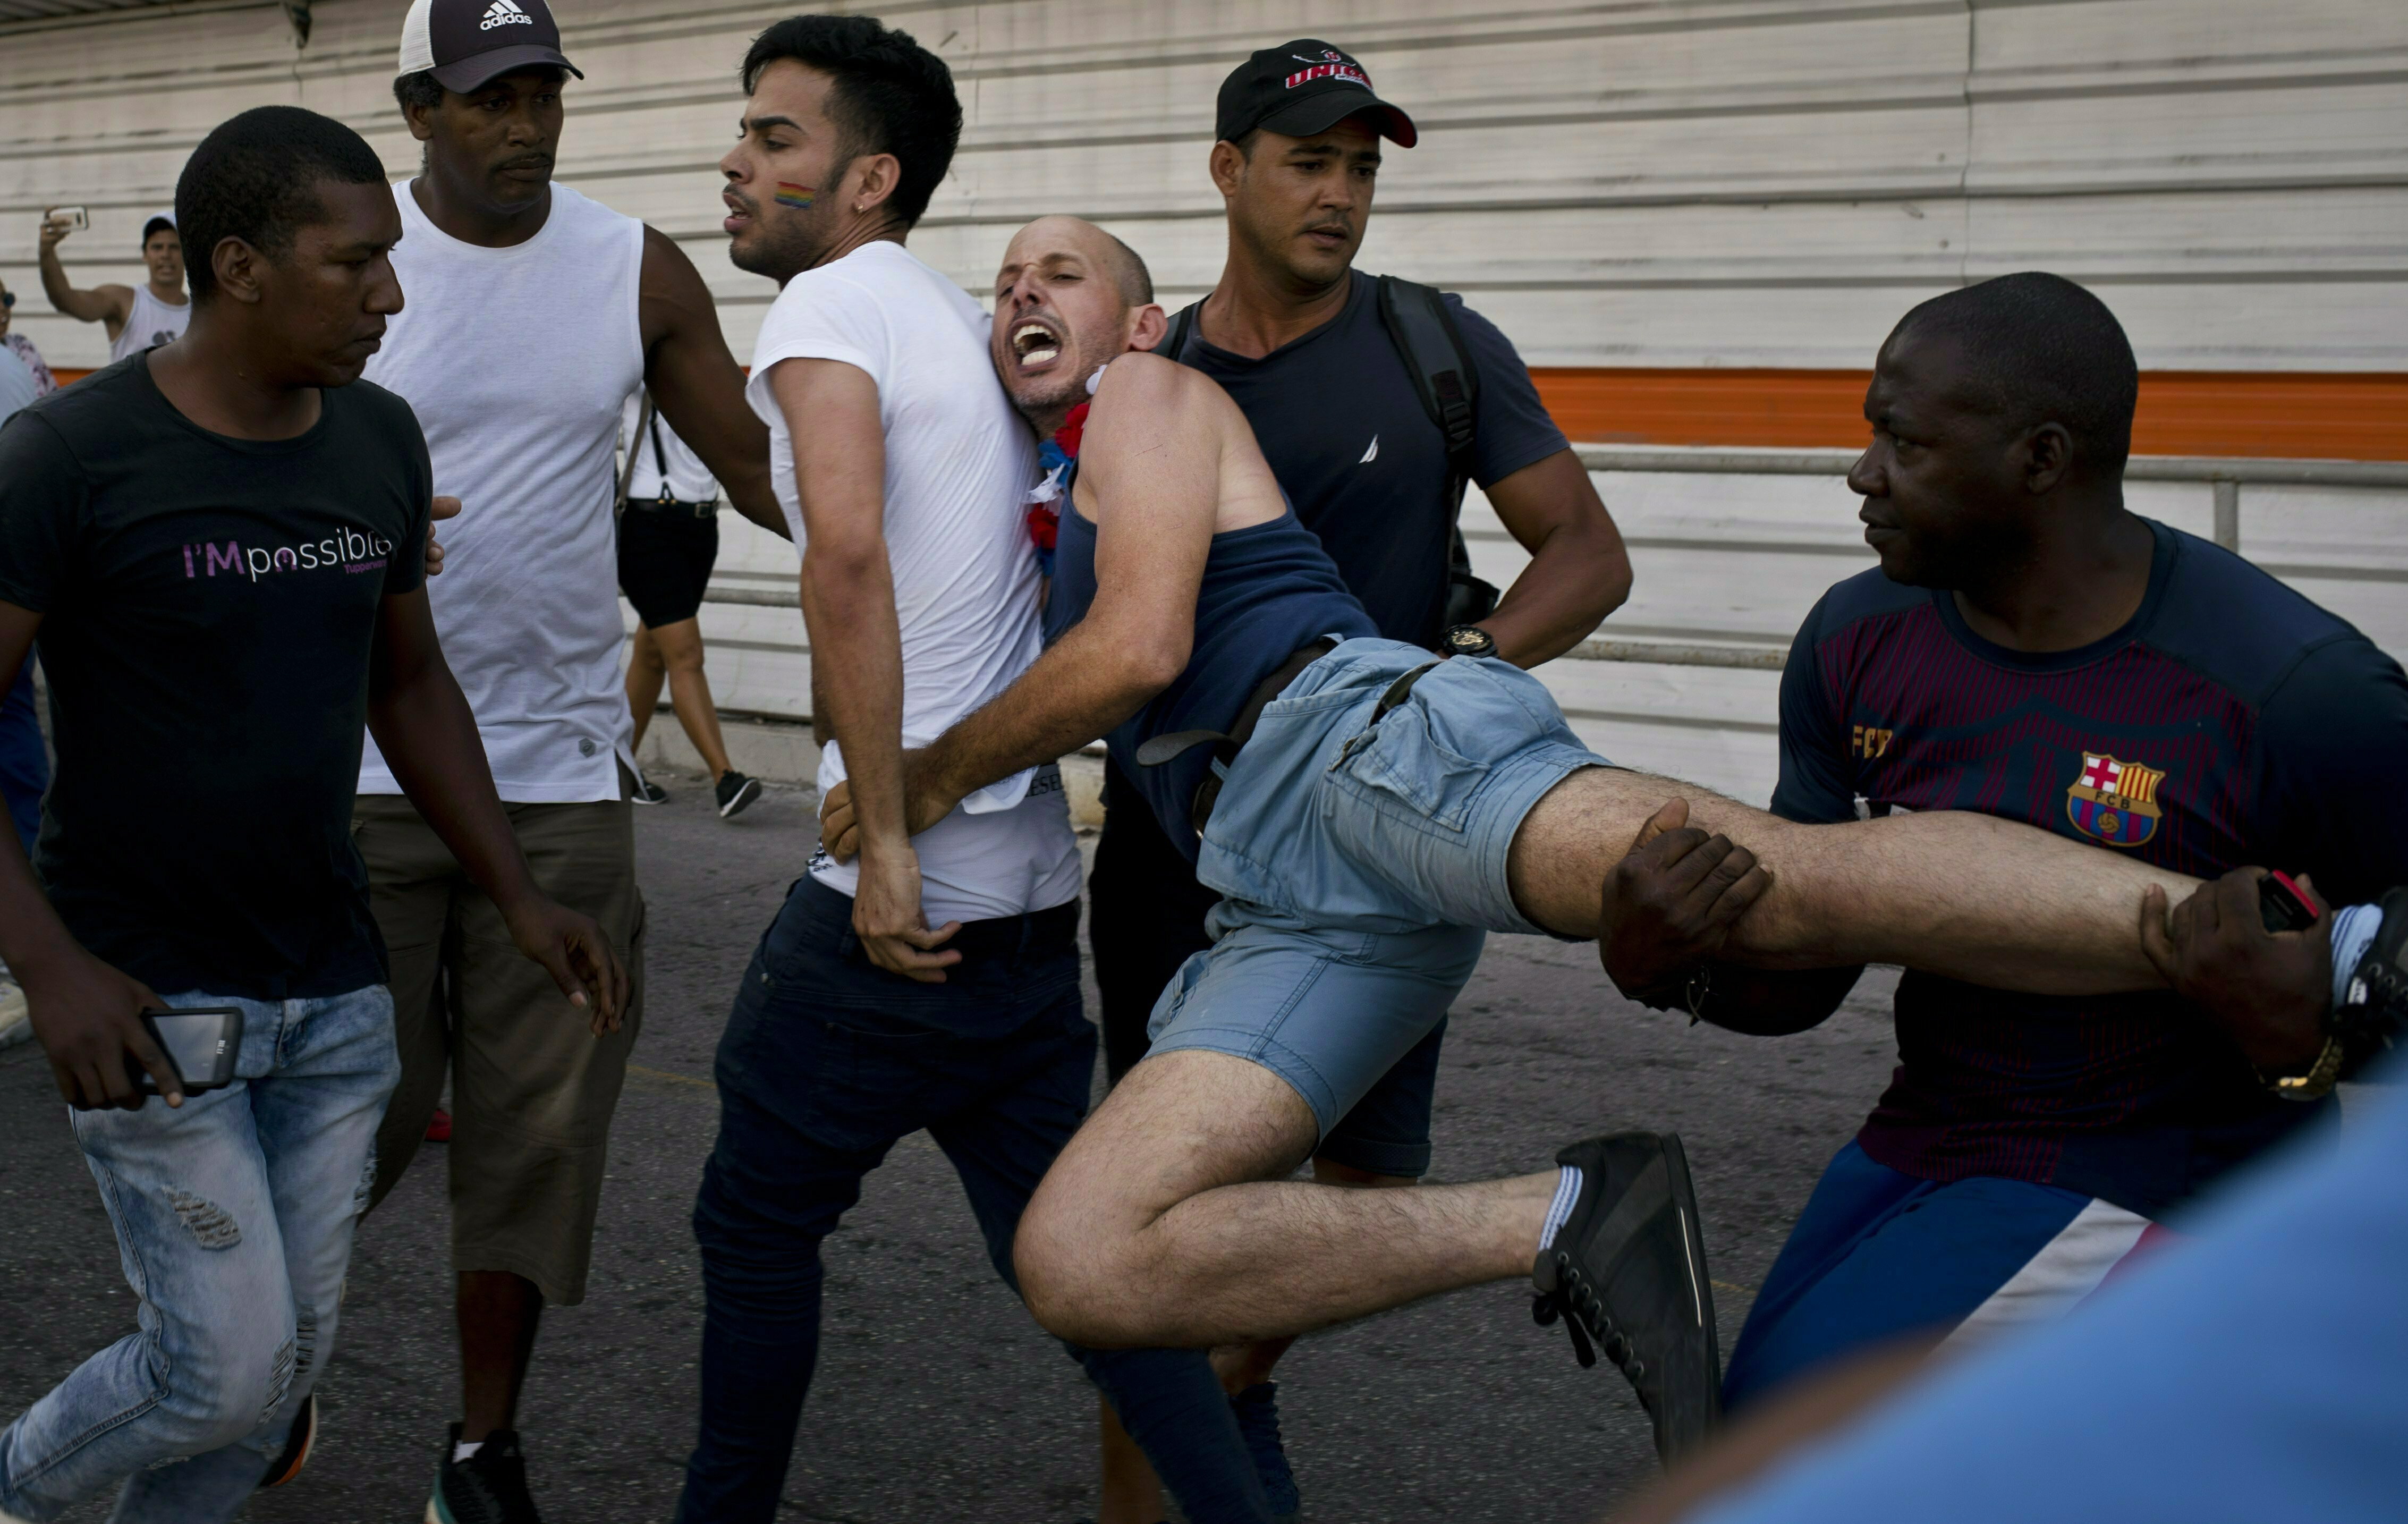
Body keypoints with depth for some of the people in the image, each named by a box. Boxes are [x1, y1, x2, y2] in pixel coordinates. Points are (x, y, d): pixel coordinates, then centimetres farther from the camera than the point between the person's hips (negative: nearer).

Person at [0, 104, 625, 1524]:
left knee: (293, 1359, 10)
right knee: (229, 1367, -3)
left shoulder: (381, 441, 3)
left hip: (337, 987, 6)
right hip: (149, 998, -5)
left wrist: (519, 894, 7)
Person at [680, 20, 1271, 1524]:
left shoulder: (833, 302, -8)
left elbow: (846, 547, -25)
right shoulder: (967, 321, 19)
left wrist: (884, 841, -23)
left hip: (898, 905, -8)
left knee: (757, 1223, 11)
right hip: (1036, 887, 8)